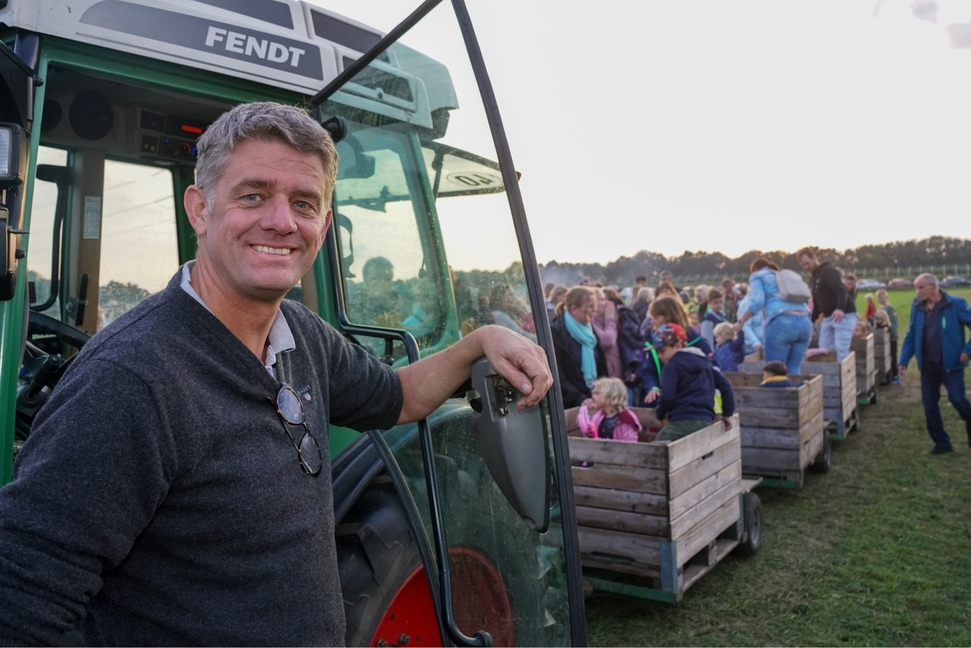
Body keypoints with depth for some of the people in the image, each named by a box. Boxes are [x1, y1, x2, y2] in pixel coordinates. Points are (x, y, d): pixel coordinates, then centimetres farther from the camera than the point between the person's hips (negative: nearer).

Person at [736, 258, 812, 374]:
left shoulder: (757, 276, 15)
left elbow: (757, 300, -3)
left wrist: (740, 322, -1)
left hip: (781, 322, -6)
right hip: (804, 321, 6)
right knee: (793, 371, 9)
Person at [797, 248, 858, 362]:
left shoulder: (828, 271, -12)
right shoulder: (815, 276, 17)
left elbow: (841, 290, -28)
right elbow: (817, 303, 23)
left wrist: (840, 309, -46)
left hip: (843, 315, -9)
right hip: (828, 317, 9)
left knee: (841, 350, -14)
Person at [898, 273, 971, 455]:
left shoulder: (956, 305, -11)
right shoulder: (917, 307, 3)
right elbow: (910, 336, 8)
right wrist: (904, 360, 3)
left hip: (951, 363, -4)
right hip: (928, 365, 5)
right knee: (929, 403, 5)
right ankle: (941, 442, 17)